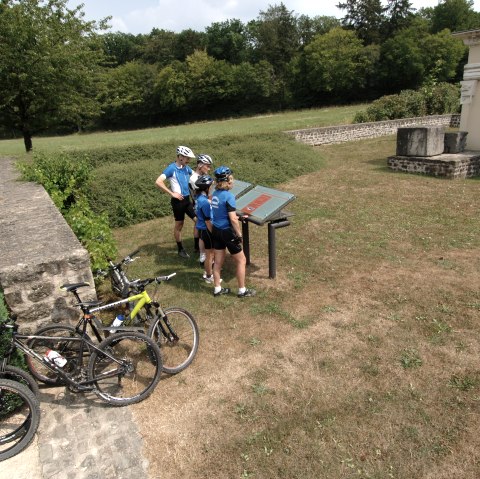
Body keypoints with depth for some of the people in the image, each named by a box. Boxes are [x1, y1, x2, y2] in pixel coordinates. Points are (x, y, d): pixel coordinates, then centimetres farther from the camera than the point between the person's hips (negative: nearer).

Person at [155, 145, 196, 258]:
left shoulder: (186, 168, 7)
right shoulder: (171, 168, -14)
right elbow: (158, 182, -22)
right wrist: (172, 193, -20)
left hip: (187, 199, 6)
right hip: (178, 201, -6)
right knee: (179, 225, 7)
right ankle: (181, 249, 21)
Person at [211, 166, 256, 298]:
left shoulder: (215, 194, 2)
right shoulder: (228, 195, -21)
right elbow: (233, 219, -23)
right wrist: (239, 234, -12)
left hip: (216, 230, 8)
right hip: (227, 232, -8)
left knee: (218, 261, 17)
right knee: (241, 261, 8)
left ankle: (217, 289, 28)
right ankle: (242, 291, 17)